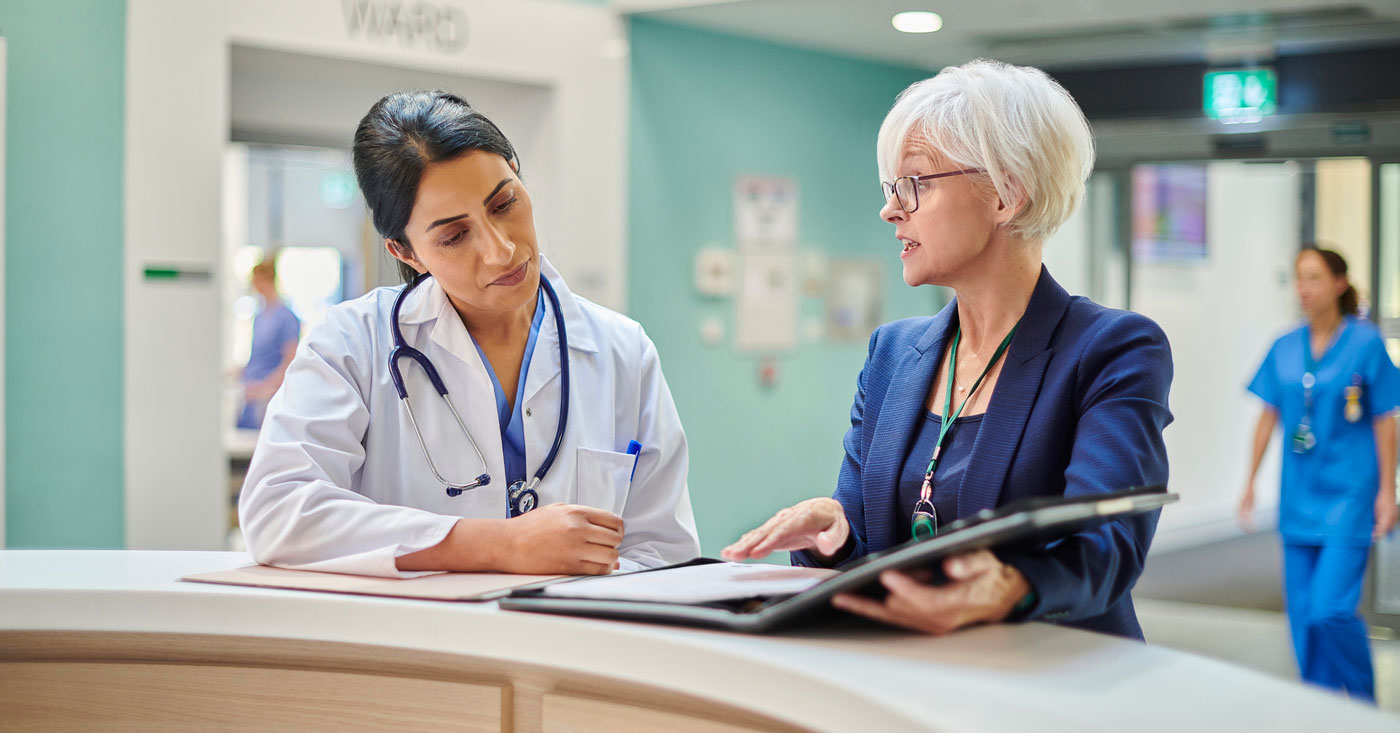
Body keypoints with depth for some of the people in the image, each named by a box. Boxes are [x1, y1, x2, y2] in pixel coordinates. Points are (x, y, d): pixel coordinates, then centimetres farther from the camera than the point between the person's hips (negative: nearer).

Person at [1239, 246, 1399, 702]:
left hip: (1349, 494, -5)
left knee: (1331, 609, -12)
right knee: (1302, 612, 6)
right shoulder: (1285, 348, 5)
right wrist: (1250, 484, 12)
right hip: (1299, 496, 5)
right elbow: (1268, 416, 12)